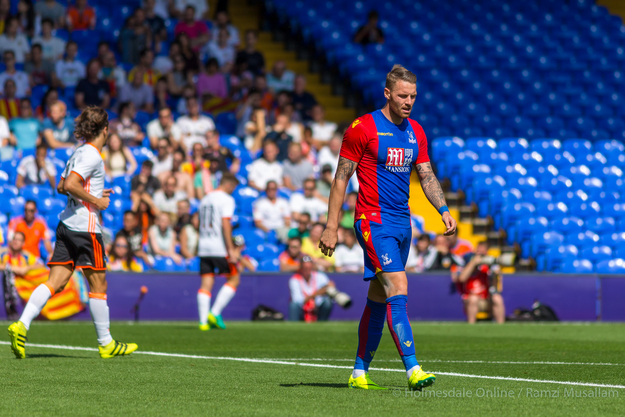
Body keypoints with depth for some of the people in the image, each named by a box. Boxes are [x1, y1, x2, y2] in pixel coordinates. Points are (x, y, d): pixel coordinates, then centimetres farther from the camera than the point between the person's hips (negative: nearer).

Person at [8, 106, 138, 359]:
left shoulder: (80, 153, 16)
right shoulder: (92, 155, -12)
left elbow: (61, 187, 23)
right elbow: (69, 185, -22)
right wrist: (96, 201, -12)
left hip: (67, 225, 9)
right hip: (85, 226, -9)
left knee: (55, 282, 2)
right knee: (98, 285, 2)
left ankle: (22, 324, -14)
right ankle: (106, 343, 10)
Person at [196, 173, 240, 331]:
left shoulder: (206, 199, 18)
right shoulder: (226, 199, -6)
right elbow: (225, 224, -15)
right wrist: (231, 250, -17)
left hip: (204, 247, 7)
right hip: (220, 248, -7)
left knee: (206, 284, 3)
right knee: (233, 280, 5)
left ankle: (204, 321, -6)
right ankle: (215, 313, -4)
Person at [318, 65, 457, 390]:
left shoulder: (415, 132, 12)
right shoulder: (362, 128, -7)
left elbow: (426, 176, 18)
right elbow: (341, 179, -5)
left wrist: (443, 211, 2)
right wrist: (331, 227, -9)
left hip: (402, 224, 7)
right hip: (374, 221, -7)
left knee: (378, 299, 11)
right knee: (398, 290, -18)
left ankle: (360, 372, 19)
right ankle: (412, 369, -24)